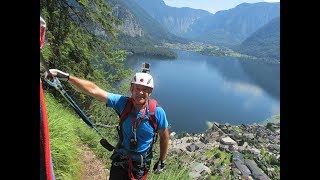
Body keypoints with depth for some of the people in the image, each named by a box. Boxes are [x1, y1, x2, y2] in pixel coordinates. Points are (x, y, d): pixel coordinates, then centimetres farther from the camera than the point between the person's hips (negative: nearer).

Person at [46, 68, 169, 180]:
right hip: (120, 158, 1)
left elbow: (164, 137, -8)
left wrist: (162, 161, 2)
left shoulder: (157, 112, -23)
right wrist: (66, 77, -32)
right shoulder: (123, 103, -21)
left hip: (142, 164, -1)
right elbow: (93, 90, -25)